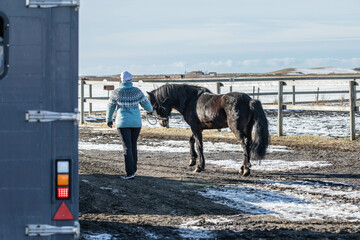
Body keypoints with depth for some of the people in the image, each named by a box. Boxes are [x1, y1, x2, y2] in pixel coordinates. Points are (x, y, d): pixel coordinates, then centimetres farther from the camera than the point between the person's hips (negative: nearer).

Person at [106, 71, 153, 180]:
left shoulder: (116, 93, -6)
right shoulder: (137, 91, -4)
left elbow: (110, 107, 6)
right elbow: (145, 103, 8)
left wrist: (109, 120, 23)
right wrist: (150, 109, 32)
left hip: (123, 123, -2)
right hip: (136, 122, 2)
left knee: (127, 147, -4)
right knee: (133, 145, 19)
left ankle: (130, 173, -11)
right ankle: (133, 168, 28)